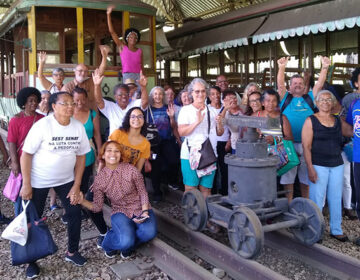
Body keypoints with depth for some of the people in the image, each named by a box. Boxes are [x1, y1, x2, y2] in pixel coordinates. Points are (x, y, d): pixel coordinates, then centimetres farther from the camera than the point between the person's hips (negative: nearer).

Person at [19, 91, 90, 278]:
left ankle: (72, 252, 23)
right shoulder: (42, 125, -20)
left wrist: (76, 186, -5)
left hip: (66, 180, 4)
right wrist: (26, 184, -18)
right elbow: (26, 154, -16)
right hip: (38, 180, -3)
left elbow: (81, 156, -2)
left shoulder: (78, 127, -8)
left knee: (75, 213, 2)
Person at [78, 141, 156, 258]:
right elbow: (97, 206, -1)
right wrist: (82, 201, -18)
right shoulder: (99, 179, -3)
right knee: (126, 241, -29)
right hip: (120, 212, -1)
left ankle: (127, 245, 3)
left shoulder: (131, 169, -7)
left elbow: (142, 192, -2)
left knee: (149, 232, -30)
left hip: (140, 208, 1)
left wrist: (145, 211, -16)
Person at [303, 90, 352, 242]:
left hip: (337, 165, 5)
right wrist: (310, 168, -15)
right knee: (317, 199, -2)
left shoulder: (338, 121, 12)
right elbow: (306, 146, -8)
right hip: (318, 165, -5)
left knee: (336, 198, 9)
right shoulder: (311, 121, -3)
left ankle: (336, 230, 22)